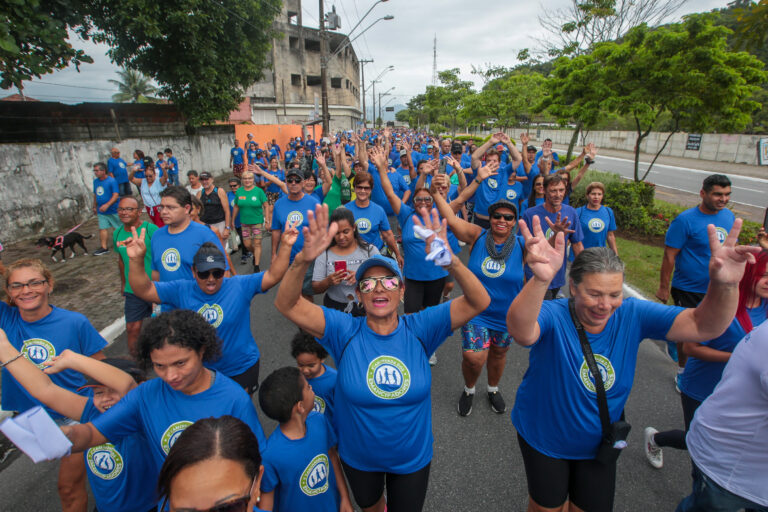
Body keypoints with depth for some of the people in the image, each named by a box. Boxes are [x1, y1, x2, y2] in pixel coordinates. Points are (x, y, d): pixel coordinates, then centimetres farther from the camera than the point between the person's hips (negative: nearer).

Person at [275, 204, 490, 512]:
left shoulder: (419, 329, -20)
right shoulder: (344, 332, -22)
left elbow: (478, 302, -29)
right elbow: (286, 304, -31)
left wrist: (451, 262, -48)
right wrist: (303, 260, -50)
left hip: (412, 457, -1)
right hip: (358, 458, 1)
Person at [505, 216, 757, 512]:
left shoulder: (632, 315, -16)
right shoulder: (553, 316, -31)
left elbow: (703, 326, -22)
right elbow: (521, 332, -53)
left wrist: (724, 285, -43)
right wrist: (541, 280, -72)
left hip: (599, 443, 4)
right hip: (543, 439, -3)